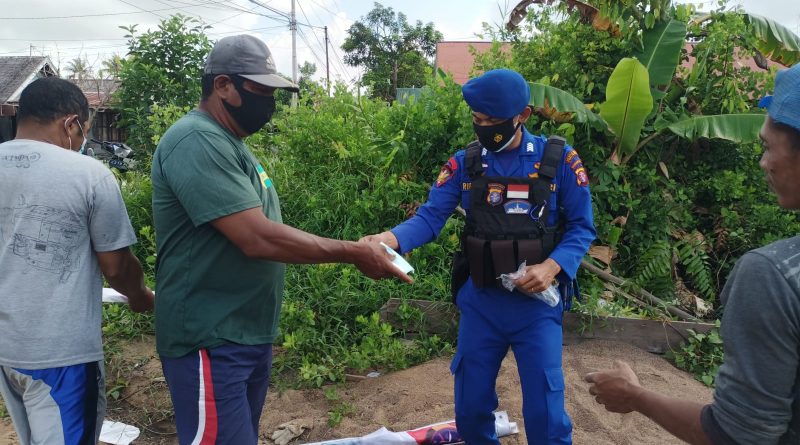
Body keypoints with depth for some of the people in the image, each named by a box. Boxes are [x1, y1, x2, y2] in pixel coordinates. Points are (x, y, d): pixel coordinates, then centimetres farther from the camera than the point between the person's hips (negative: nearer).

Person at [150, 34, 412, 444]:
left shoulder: (227, 143, 13)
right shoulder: (197, 141, -19)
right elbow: (257, 238, -27)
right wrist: (354, 253, -20)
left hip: (249, 334, 10)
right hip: (212, 342, -10)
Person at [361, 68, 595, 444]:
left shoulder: (559, 160, -5)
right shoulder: (464, 163, 0)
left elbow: (580, 228, -1)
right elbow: (429, 217, -7)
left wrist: (552, 267, -19)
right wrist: (390, 238, -27)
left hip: (537, 304, -2)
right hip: (480, 302, 2)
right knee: (470, 409, 14)